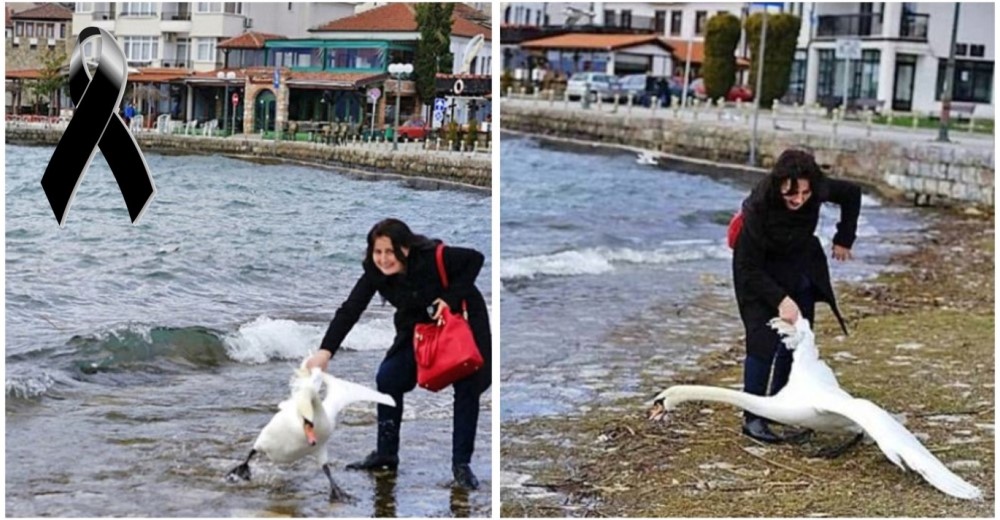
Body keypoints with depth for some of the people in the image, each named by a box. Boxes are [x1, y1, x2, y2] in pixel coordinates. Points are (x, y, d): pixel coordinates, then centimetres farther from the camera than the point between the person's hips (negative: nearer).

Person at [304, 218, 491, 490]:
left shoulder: (434, 257, -34)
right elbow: (349, 311, -27)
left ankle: (461, 464, 2)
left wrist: (451, 298, -30)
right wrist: (325, 350, -39)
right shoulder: (375, 273, -22)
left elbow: (475, 259, -21)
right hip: (419, 325, 4)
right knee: (388, 378, -6)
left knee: (467, 388, -9)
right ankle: (386, 453, 9)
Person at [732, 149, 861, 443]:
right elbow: (750, 268, -28)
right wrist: (780, 299, -36)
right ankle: (753, 419, -7)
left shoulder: (817, 192, -24)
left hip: (800, 270, 5)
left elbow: (852, 194, 0)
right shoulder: (759, 206, -35)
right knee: (763, 340, -14)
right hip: (760, 273, -5)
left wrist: (844, 239, 0)